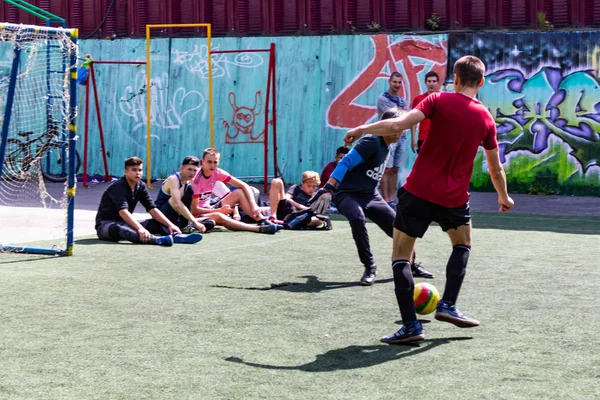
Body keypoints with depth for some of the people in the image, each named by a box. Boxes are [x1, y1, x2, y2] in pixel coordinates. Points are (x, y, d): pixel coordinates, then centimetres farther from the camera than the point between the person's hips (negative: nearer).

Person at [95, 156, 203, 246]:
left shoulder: (141, 186, 3)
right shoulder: (118, 187, -20)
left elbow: (152, 209, -4)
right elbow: (123, 211, -35)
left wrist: (170, 225, -18)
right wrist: (140, 228, -48)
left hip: (124, 223, 8)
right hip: (105, 225, -8)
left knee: (155, 223, -8)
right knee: (118, 228, -41)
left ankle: (176, 236, -39)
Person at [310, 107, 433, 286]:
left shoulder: (386, 148, 10)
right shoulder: (372, 142, -17)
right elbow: (346, 162, -26)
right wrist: (328, 187, -35)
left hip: (370, 196, 8)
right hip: (347, 194, -8)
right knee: (357, 218, -38)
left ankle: (411, 265, 33)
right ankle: (369, 268, -24)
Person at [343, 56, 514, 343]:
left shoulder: (439, 101, -6)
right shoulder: (485, 119, 4)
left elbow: (398, 125, -17)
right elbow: (496, 170, 13)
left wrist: (361, 129, -4)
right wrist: (504, 198, 31)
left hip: (418, 191, -3)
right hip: (454, 198, 3)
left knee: (400, 255, 7)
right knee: (462, 244, 30)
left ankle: (410, 326, -1)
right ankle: (448, 305, 18)